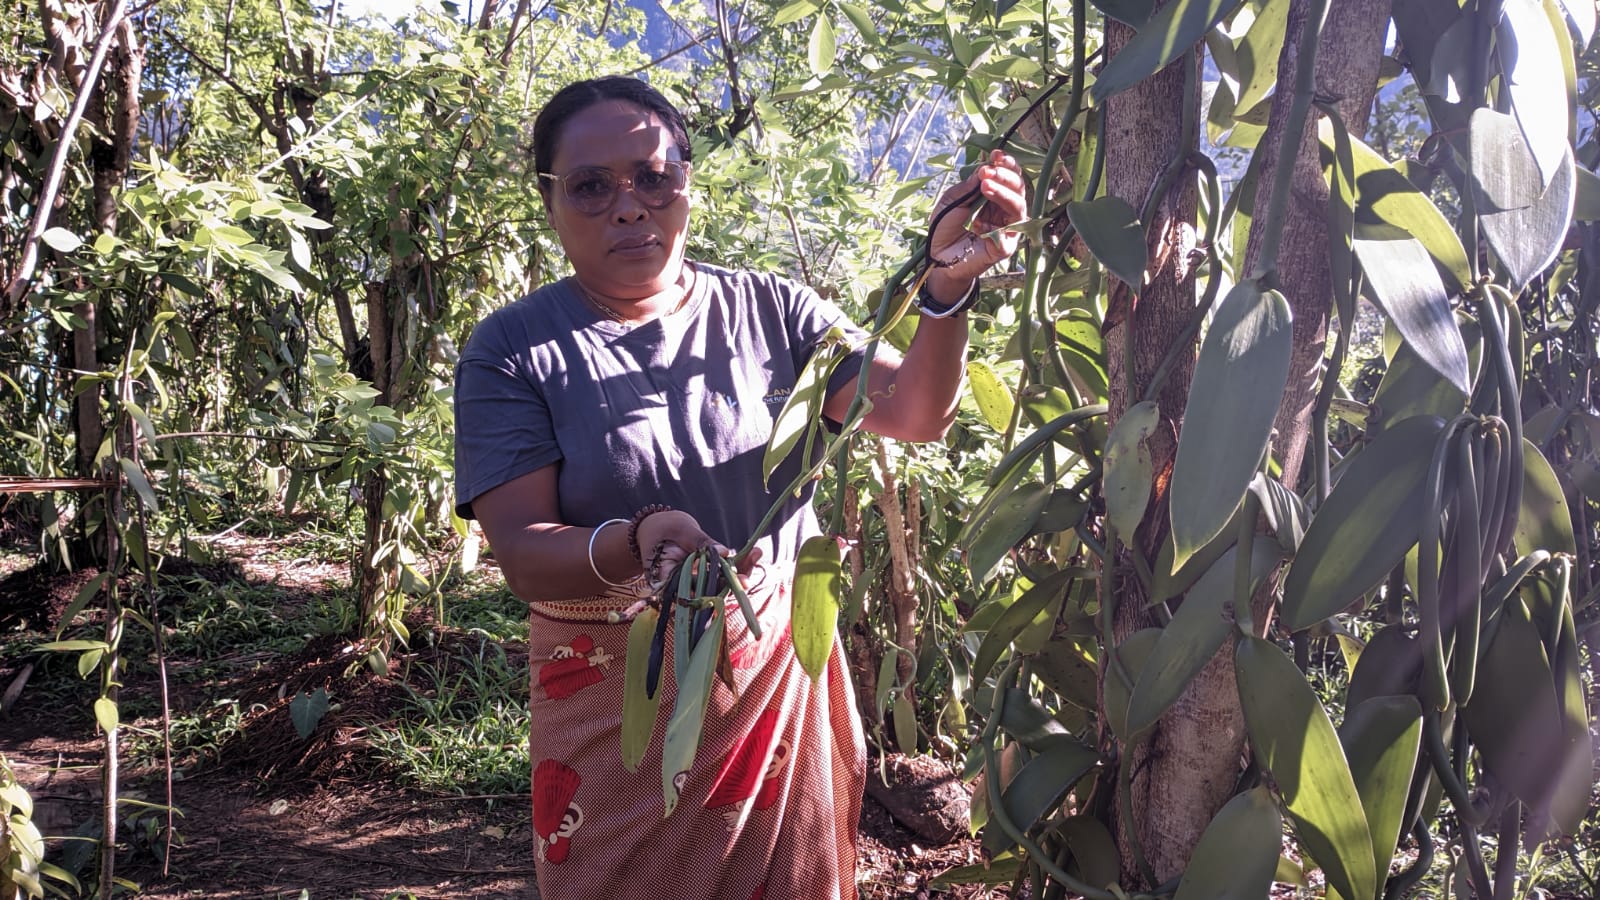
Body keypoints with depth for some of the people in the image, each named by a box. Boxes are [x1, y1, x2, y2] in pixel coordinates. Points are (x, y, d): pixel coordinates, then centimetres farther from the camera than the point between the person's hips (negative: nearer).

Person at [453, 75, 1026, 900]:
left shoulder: (768, 311, -1)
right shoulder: (513, 352, -7)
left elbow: (913, 410, -10)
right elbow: (522, 552, -16)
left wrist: (946, 284, -28)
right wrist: (634, 546, -37)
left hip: (782, 666, 2)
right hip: (617, 702, -2)